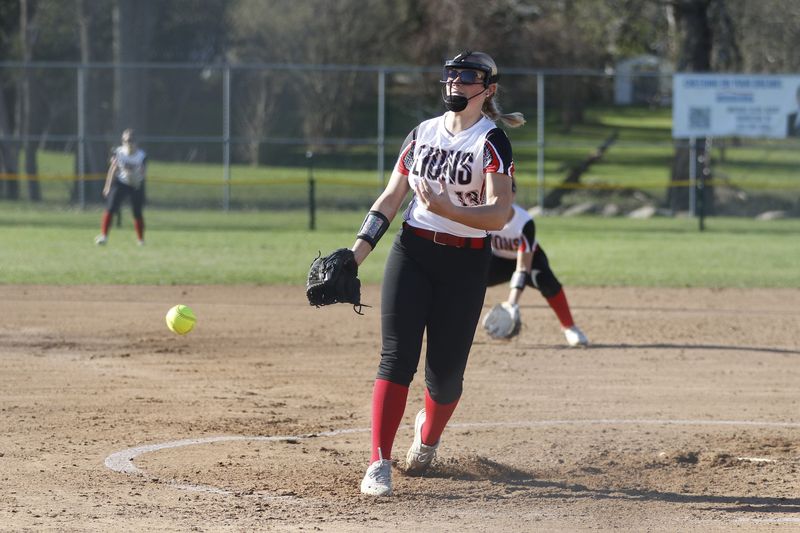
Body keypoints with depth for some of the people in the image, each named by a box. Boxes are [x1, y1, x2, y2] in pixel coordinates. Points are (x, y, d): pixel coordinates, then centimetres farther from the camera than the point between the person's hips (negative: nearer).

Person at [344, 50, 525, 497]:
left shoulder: (492, 142, -5)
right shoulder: (423, 134, 10)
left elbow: (499, 214, -16)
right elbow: (391, 199, 12)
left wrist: (447, 209, -31)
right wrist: (358, 252, 1)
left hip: (466, 262, -3)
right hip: (412, 253, 3)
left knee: (446, 370, 0)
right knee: (398, 356, -11)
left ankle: (428, 436, 33)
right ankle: (379, 463, -14)